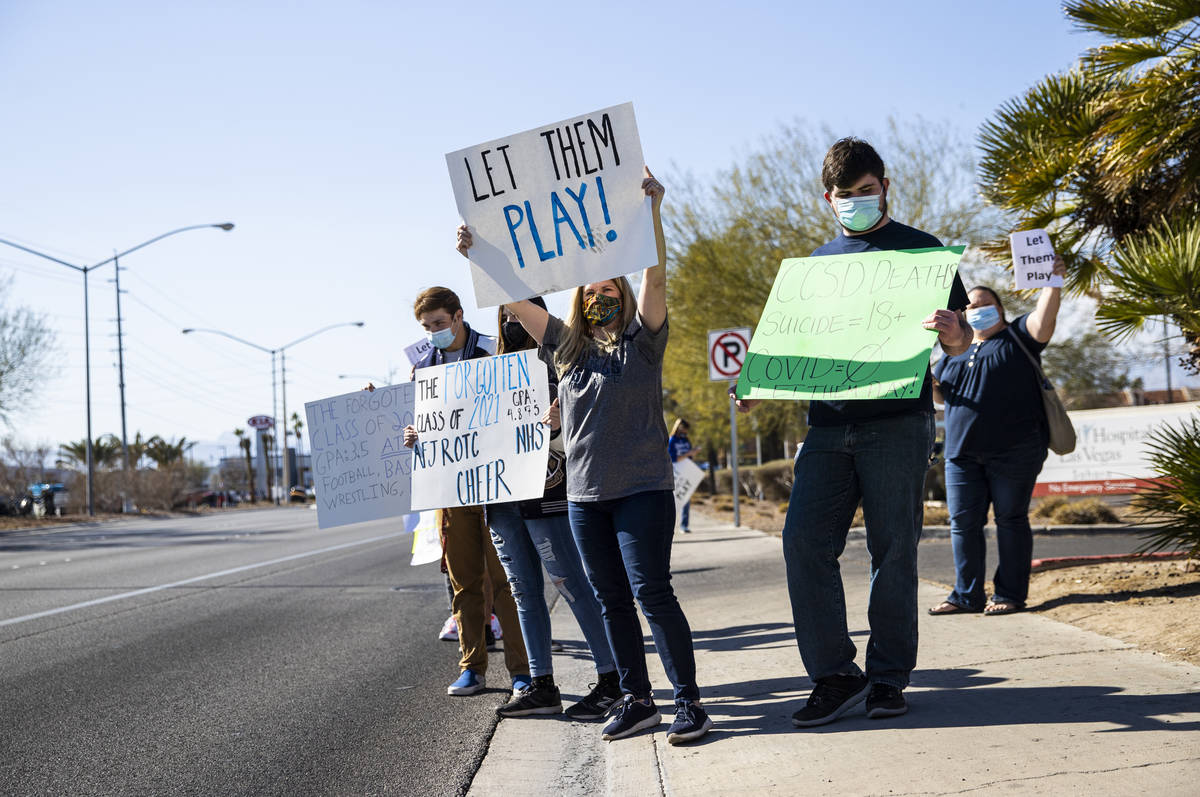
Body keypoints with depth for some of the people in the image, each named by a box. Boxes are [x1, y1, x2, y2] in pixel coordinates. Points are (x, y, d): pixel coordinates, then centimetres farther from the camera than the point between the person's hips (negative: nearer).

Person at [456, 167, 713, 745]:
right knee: (612, 600, 9)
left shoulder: (641, 340, 1)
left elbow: (655, 280, -14)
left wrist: (651, 213, -25)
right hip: (583, 492, 5)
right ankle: (636, 701, 17)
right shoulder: (564, 345, 13)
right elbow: (513, 300, 10)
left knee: (652, 593, -9)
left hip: (642, 486, -5)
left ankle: (688, 700, -1)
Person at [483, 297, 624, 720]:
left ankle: (611, 680, 1)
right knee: (524, 591, 9)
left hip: (544, 495, -6)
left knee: (572, 585, -6)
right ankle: (542, 686, 15)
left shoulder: (555, 365, -2)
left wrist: (555, 427, -29)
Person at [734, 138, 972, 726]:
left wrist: (954, 336, -21)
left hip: (896, 420, -4)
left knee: (892, 551, -2)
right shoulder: (819, 262, 20)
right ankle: (835, 674, -2)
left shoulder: (920, 250, 7)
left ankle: (888, 676, 10)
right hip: (828, 424, 4)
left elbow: (960, 339, 3)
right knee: (803, 539, -10)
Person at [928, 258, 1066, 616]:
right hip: (962, 453, 5)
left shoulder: (1017, 337, 7)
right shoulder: (955, 351, 22)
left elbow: (1043, 322, -11)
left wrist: (1052, 284, -22)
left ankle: (1010, 594, 6)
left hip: (1013, 451, -5)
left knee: (1011, 519, -1)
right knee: (963, 522, 4)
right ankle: (967, 595, 11)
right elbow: (934, 387, 25)